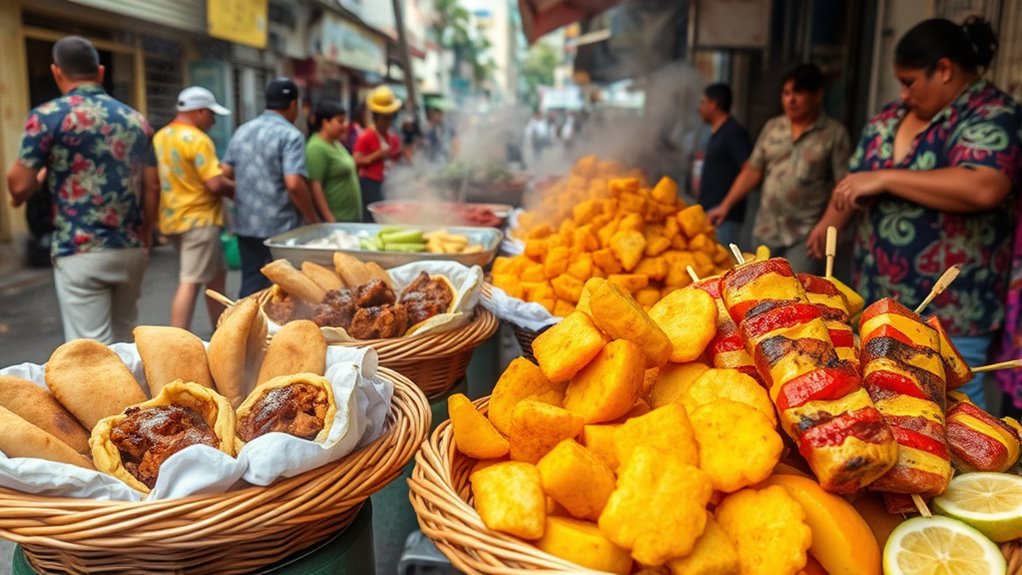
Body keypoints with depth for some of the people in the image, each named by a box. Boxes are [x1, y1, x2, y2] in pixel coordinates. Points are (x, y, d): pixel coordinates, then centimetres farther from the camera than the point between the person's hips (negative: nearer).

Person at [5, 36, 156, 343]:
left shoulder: (47, 116, -5)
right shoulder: (136, 120, 9)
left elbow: (20, 187, -5)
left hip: (81, 252, -5)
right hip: (131, 249, 5)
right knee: (125, 340, 18)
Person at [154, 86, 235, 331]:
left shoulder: (160, 137, 12)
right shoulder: (197, 139, -15)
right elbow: (215, 184, -21)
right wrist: (235, 189, -1)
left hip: (173, 217, 9)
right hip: (198, 219, -9)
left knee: (216, 274, 18)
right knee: (190, 283, -7)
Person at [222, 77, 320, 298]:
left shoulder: (242, 131, 10)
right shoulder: (290, 135, -12)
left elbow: (225, 175, 12)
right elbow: (294, 184, -21)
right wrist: (314, 219, -10)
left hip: (245, 226, 7)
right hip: (279, 229, -6)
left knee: (251, 286, 14)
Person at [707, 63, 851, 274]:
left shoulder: (834, 133, -2)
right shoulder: (772, 128, 10)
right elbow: (752, 171, 12)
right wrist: (726, 205, 4)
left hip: (806, 235, -4)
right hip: (766, 231, 4)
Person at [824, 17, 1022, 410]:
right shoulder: (892, 117, 11)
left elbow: (983, 189, -28)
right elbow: (854, 180, 17)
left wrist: (884, 178, -23)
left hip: (950, 310, -7)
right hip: (877, 298, 7)